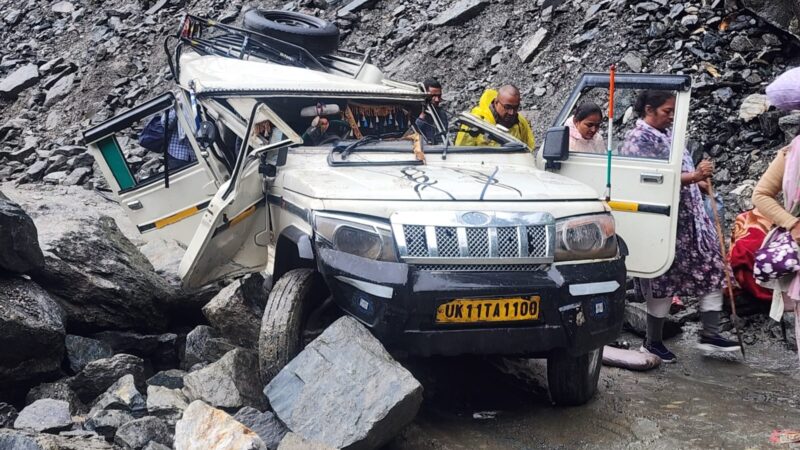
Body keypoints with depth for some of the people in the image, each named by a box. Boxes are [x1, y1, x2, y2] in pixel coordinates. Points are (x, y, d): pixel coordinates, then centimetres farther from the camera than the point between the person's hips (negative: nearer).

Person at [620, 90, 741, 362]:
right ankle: (652, 342, 13)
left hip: (691, 217, 8)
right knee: (664, 278, -1)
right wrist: (694, 177, -27)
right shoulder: (638, 139, -12)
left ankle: (710, 334, 9)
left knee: (713, 268, 4)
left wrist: (699, 178, 13)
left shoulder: (668, 133, 14)